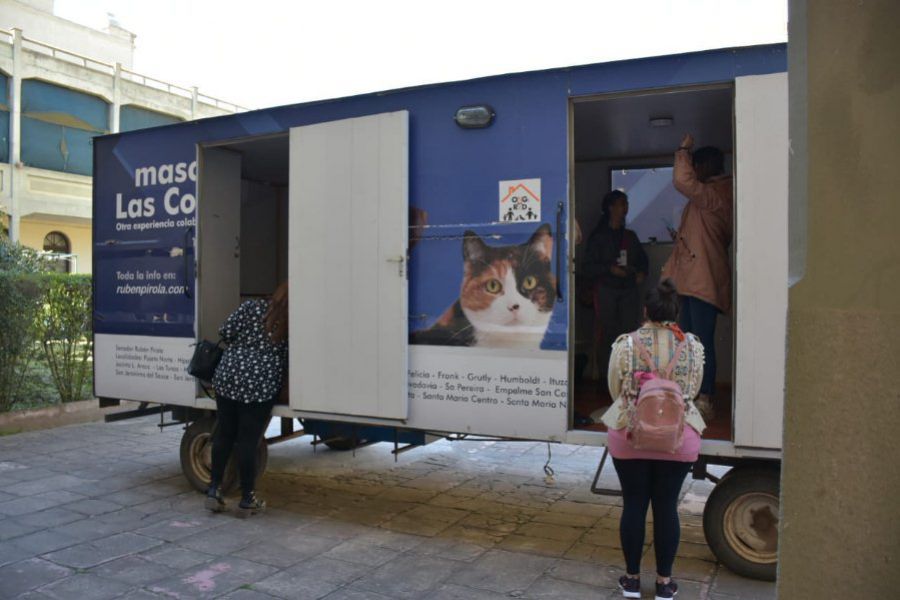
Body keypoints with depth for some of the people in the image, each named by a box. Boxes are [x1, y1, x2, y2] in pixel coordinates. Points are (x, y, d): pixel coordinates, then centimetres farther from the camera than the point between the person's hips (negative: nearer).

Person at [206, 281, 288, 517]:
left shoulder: (253, 306, 2)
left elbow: (226, 332, 1)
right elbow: (288, 359, 1)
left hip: (228, 377, 3)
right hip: (260, 385, -3)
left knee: (223, 435, 14)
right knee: (248, 441, 3)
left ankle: (214, 490, 20)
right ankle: (247, 500, 12)